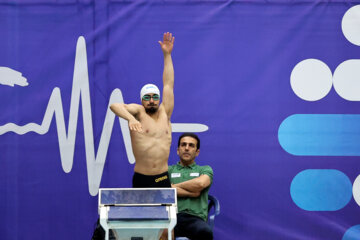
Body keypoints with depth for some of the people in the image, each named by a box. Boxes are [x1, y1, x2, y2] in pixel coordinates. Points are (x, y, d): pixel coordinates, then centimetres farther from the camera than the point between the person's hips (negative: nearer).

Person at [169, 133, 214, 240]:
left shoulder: (205, 170, 24)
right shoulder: (168, 170, 25)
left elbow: (200, 183, -1)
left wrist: (174, 186, 9)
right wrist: (191, 193, 1)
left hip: (195, 218, 1)